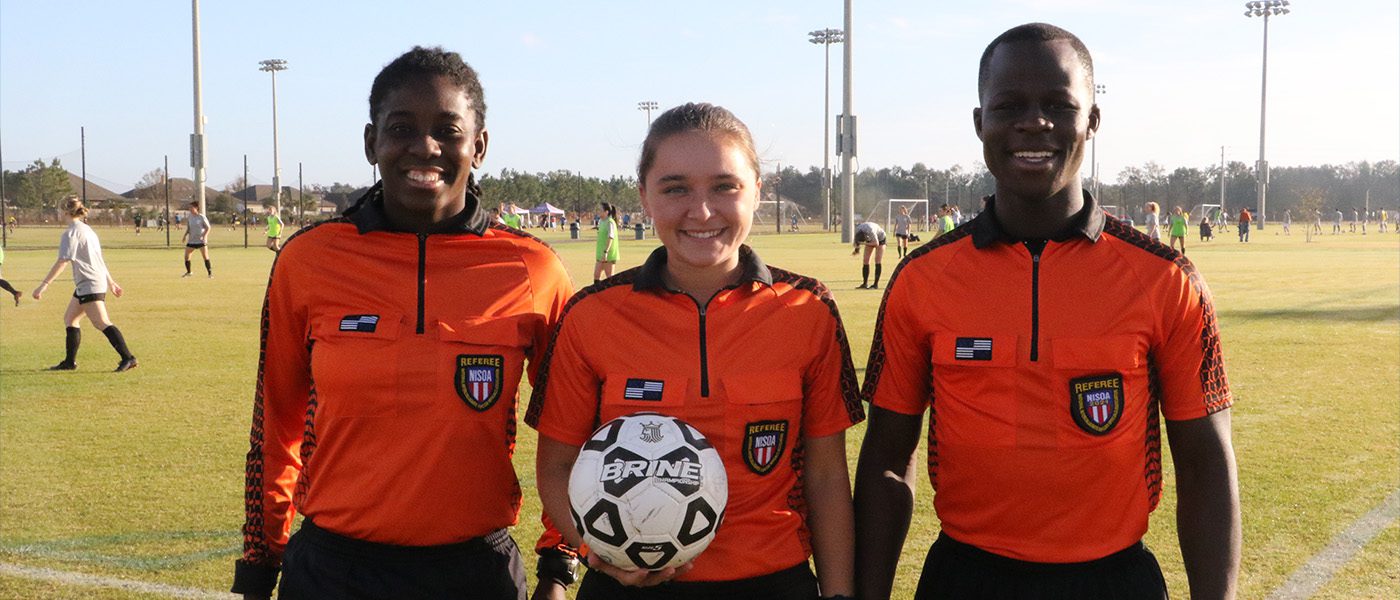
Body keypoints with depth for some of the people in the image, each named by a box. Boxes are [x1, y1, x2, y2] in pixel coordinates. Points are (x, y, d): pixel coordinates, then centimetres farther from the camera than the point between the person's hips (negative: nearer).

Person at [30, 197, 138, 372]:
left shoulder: (71, 233, -11)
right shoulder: (88, 230, 18)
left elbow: (62, 261, -18)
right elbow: (98, 259, 23)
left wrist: (44, 284, -18)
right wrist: (111, 282, 27)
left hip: (89, 284, -10)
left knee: (102, 323, -14)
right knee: (69, 318, 16)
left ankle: (127, 358, -21)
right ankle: (69, 362, 20)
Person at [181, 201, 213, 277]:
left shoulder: (202, 217, -8)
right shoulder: (189, 217, 6)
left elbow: (208, 228, -6)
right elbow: (188, 228, 16)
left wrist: (204, 236, -19)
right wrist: (185, 235, 0)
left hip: (201, 240, -5)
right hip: (191, 240, 5)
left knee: (205, 256, -11)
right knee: (186, 256, 3)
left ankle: (210, 273, -4)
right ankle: (188, 272, 22)